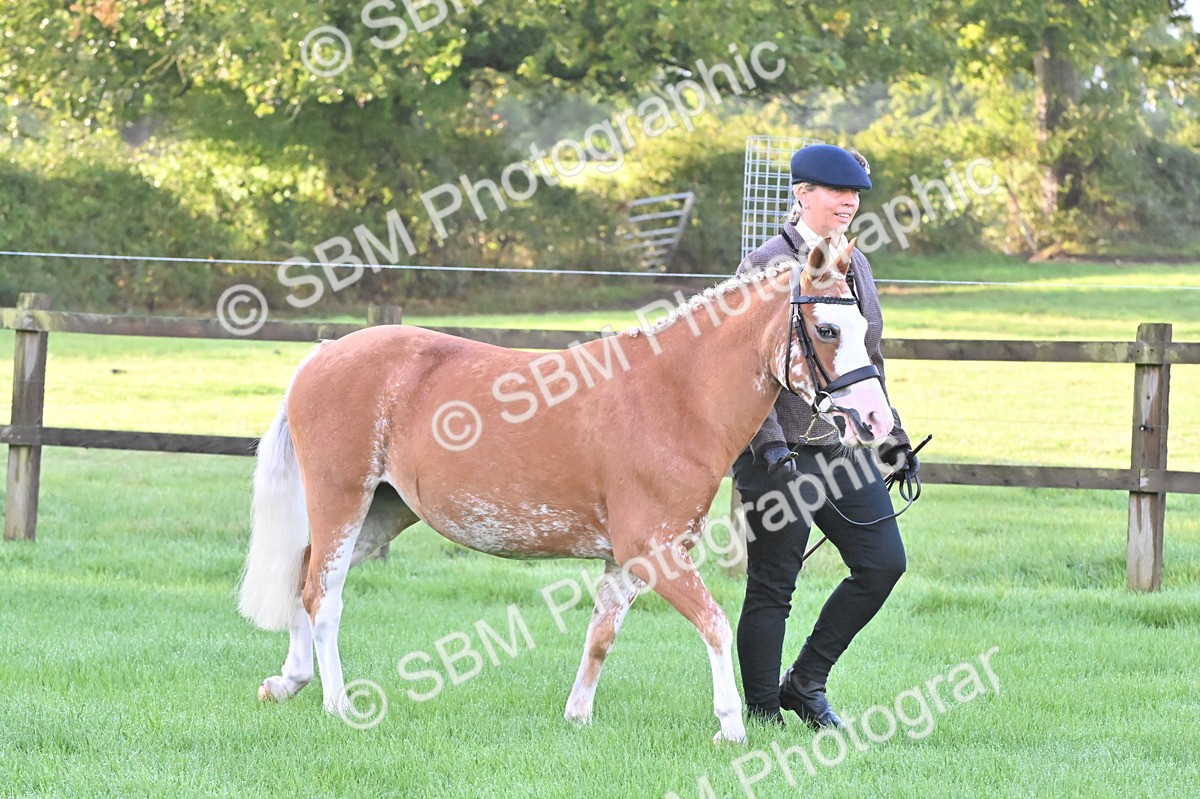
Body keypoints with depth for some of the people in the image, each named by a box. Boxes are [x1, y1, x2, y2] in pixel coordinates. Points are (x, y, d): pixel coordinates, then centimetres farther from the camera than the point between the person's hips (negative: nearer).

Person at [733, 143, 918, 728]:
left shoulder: (855, 265, 14)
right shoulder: (765, 267, -8)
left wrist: (892, 438, 18)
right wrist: (769, 444, -22)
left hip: (846, 446, 7)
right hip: (781, 452, -7)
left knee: (883, 563, 0)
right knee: (772, 588, 0)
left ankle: (805, 682, 13)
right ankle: (762, 714, 11)